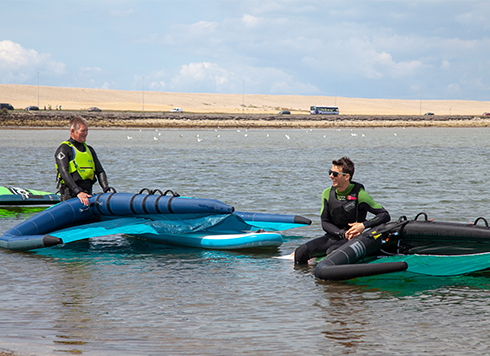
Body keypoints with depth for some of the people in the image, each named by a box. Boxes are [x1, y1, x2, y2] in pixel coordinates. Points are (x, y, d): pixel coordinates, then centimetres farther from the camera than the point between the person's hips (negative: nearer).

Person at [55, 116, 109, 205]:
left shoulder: (89, 150, 22)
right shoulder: (64, 149, 0)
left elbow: (100, 171, 19)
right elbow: (64, 172, -13)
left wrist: (106, 190, 0)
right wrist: (78, 192, -24)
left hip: (88, 194, 6)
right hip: (70, 195, -6)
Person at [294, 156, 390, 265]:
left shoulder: (359, 195, -12)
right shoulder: (327, 194, 2)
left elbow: (385, 215, -11)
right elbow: (325, 223, 0)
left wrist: (363, 225, -25)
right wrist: (343, 234, -17)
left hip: (352, 239, -5)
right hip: (332, 237, 5)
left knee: (332, 252, -35)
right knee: (300, 252, -14)